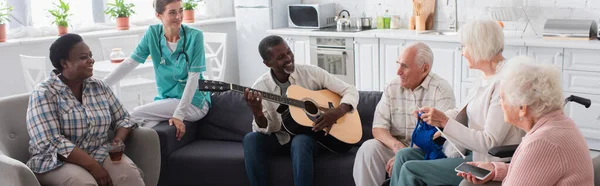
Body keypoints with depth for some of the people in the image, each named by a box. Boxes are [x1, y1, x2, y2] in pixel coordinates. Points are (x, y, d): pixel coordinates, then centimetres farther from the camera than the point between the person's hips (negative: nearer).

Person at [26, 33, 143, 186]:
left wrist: (119, 139, -10)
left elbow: (122, 119, 14)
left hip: (99, 153, 4)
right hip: (58, 161, -4)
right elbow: (52, 143, -19)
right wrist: (94, 167, -25)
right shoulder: (44, 94, -9)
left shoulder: (100, 87, 7)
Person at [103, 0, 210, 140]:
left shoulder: (194, 36, -14)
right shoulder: (153, 33, -3)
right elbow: (129, 63, -3)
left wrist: (179, 114, -23)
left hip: (193, 103, -4)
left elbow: (193, 77, -16)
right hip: (166, 100, 4)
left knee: (135, 114, -20)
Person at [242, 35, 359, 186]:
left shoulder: (312, 73, -8)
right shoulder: (260, 87, -7)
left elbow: (351, 91, -4)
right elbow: (264, 129, -8)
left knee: (300, 142, -36)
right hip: (280, 137, 2)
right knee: (251, 139, -27)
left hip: (310, 134, -1)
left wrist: (336, 113, -23)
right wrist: (257, 113, -31)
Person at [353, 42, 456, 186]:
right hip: (397, 146, 4)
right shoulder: (392, 88, 5)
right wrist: (396, 145, -23)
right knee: (368, 148, -24)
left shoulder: (441, 89, -8)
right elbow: (379, 128, 0)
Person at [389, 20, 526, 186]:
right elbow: (462, 113, 17)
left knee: (410, 170, -13)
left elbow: (489, 143, -25)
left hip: (483, 162, -10)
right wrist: (436, 117, -3)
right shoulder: (486, 78, 8)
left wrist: (445, 122, -23)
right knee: (404, 155, 4)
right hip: (464, 150, 10)